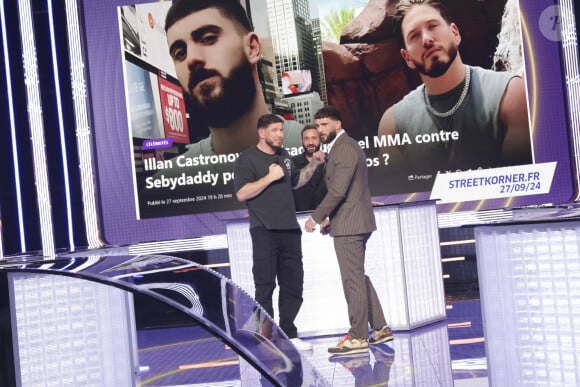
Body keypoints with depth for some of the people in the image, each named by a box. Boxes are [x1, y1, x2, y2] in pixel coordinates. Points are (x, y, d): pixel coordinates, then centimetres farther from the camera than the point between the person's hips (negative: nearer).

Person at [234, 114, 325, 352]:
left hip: (290, 230, 7)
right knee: (265, 287, -4)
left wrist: (313, 165, 17)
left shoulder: (284, 156, 17)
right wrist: (270, 177, -16)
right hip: (264, 231, -7)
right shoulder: (247, 159, -4)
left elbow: (295, 182, 31)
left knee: (293, 285, 8)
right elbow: (242, 193, -14)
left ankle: (288, 335, 17)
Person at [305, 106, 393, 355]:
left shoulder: (344, 148, -14)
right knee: (358, 277, 16)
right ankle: (380, 328, 23)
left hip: (349, 225, -11)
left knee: (353, 280, -5)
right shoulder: (344, 146, 18)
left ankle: (358, 338, 1)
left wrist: (316, 218, -15)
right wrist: (331, 218, 14)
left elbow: (338, 190, -22)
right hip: (354, 222, 11)